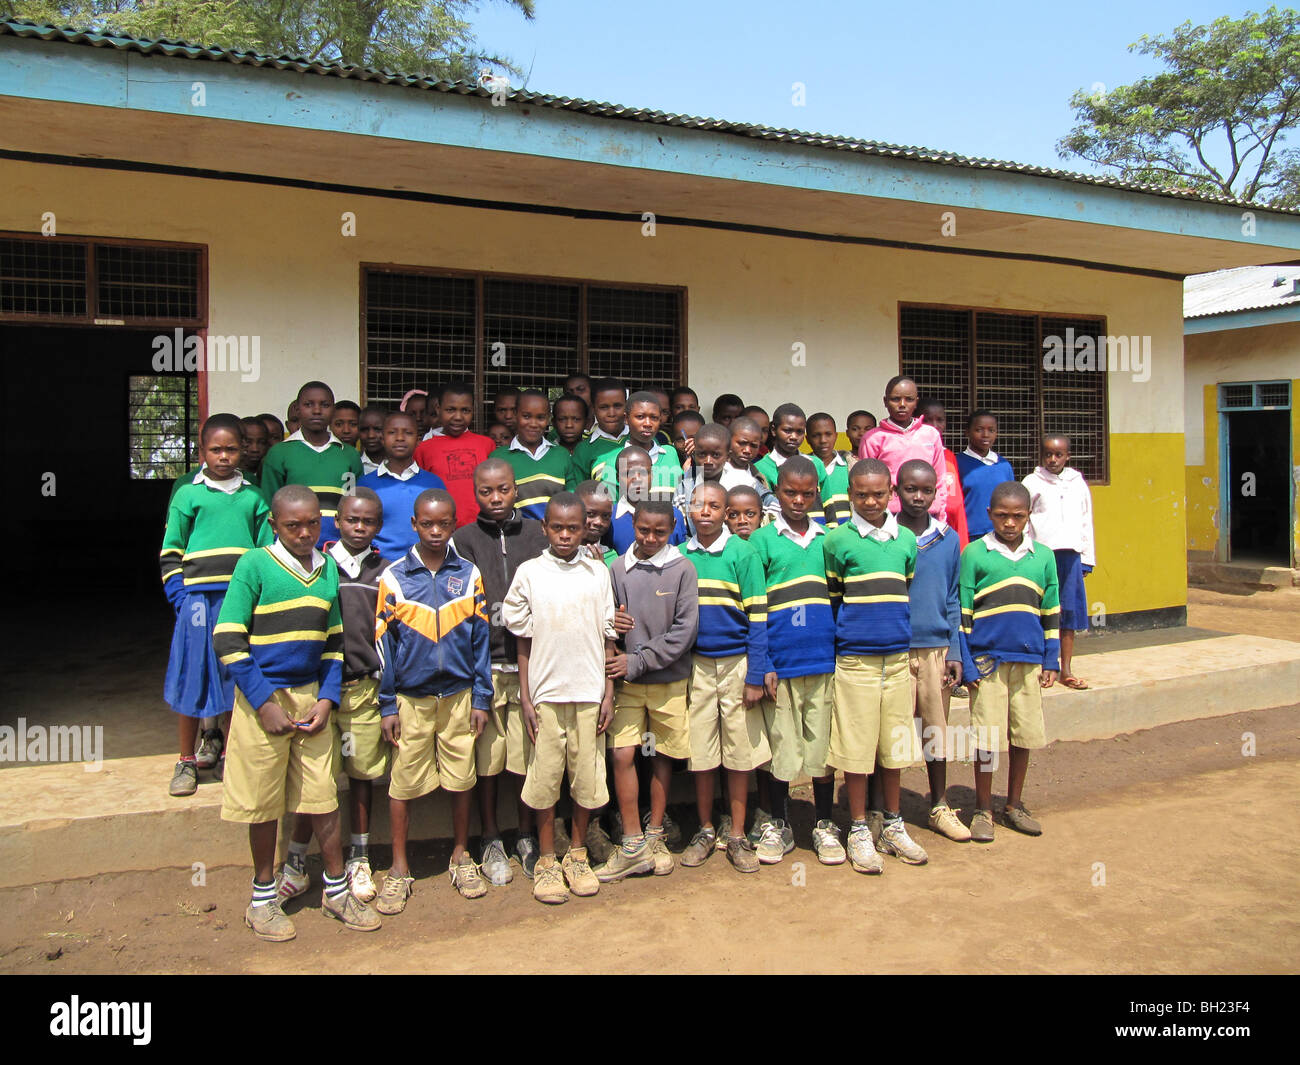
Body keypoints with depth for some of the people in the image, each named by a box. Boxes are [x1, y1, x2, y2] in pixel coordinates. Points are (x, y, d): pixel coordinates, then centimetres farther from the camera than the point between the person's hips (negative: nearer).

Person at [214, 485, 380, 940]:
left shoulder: (328, 569, 6)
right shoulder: (254, 565, -9)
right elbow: (227, 641, -11)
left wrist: (327, 699, 0)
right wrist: (264, 703, -14)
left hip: (312, 695, 4)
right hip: (263, 698, -4)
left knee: (323, 795, 8)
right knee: (263, 802, 7)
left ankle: (336, 889, 23)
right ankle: (263, 896, 25)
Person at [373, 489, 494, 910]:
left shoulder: (469, 575, 1)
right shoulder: (394, 577, -2)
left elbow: (480, 639, 4)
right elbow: (384, 644, -1)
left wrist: (481, 699, 1)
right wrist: (388, 705, -3)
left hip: (459, 695, 1)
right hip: (410, 697, -1)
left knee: (461, 779, 10)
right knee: (403, 782, 7)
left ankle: (461, 856, 29)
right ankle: (399, 868, 22)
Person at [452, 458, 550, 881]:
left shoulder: (535, 532, 10)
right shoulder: (464, 539, 4)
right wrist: (503, 616, -12)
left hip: (530, 660, 1)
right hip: (484, 664, -1)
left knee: (531, 754, 4)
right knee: (486, 757, 5)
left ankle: (527, 836, 24)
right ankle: (491, 841, 22)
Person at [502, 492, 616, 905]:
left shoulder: (598, 573, 3)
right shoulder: (529, 573, 0)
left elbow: (608, 638, 7)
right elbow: (523, 641, 3)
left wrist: (608, 693, 2)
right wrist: (525, 699, -1)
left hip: (589, 692, 1)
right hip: (545, 692, -1)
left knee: (586, 775, 7)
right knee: (545, 776, 5)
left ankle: (577, 855, 25)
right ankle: (546, 862, 21)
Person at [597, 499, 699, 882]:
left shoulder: (682, 569, -5)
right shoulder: (617, 568, 2)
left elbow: (684, 630, -9)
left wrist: (638, 660, -12)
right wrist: (608, 624, -13)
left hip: (669, 680, -1)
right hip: (625, 681, 1)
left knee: (662, 757, 9)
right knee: (622, 754, -4)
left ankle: (655, 836, 25)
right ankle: (632, 845, 7)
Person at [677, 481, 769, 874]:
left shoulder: (743, 553, -3)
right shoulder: (678, 555, 6)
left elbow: (757, 619, -5)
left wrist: (755, 676, -9)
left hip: (736, 662, -2)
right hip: (695, 664, 2)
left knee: (739, 750, 4)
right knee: (700, 750, 7)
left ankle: (737, 834, 18)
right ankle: (706, 830, 23)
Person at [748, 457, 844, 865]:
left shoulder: (829, 540, 10)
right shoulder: (762, 540, 2)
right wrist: (762, 665, -7)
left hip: (824, 662, 2)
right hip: (780, 663, -2)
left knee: (823, 744, 8)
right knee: (779, 747, 7)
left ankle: (825, 826, 23)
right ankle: (778, 825, 24)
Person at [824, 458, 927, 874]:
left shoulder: (907, 540, 9)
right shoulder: (838, 540, -2)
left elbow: (912, 598, 16)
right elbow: (830, 601, 4)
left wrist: (915, 653, 13)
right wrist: (834, 647, 2)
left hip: (898, 659, 4)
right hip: (855, 660, -3)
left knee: (894, 745, 12)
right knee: (857, 747, 2)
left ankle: (892, 825, 26)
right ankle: (859, 831, 15)